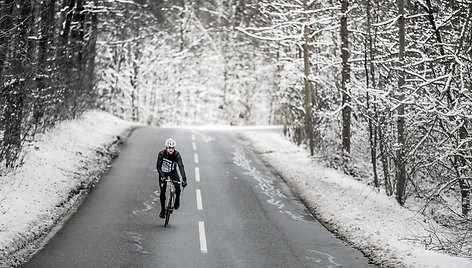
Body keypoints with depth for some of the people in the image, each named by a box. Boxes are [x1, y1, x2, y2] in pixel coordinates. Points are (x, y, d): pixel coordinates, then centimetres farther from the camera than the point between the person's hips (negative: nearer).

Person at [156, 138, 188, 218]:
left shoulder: (177, 154, -27)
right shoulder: (161, 154, -27)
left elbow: (181, 166, -34)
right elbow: (158, 166, -27)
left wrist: (184, 179, -44)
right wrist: (162, 176, -43)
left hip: (173, 172, 0)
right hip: (163, 172, 0)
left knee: (178, 188, -18)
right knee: (162, 191, -4)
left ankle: (177, 199, 15)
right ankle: (162, 209, 15)